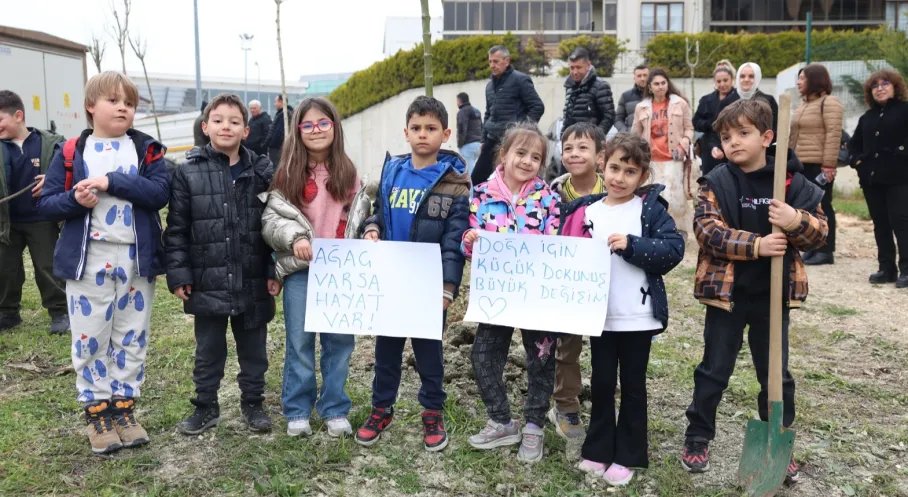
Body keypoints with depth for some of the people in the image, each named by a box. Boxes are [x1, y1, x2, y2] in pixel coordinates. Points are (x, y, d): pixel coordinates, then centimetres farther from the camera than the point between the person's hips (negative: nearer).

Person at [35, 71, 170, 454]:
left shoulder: (147, 149, 2)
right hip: (87, 261, 0)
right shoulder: (71, 152, 2)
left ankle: (124, 408, 24)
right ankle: (97, 413, 20)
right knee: (90, 340, 6)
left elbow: (160, 192, -13)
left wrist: (111, 181, -21)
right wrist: (75, 200, -19)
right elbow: (45, 204, 1)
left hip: (136, 260, 1)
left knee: (132, 339, 10)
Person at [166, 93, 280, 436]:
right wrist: (178, 274, -5)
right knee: (208, 351, 14)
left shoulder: (263, 171, 0)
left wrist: (275, 271, -2)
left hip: (253, 283, 1)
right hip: (208, 283, 0)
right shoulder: (188, 172, -2)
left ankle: (253, 404, 31)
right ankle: (206, 407, 30)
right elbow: (177, 229, 0)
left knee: (253, 350, 14)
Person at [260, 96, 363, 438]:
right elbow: (269, 220, -3)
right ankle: (297, 411, 20)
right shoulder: (287, 175, 0)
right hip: (301, 269, -1)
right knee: (299, 341, 6)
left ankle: (335, 410, 21)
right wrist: (295, 237, -19)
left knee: (339, 340, 7)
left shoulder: (348, 173, 6)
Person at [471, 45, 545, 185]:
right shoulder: (490, 85, 16)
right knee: (475, 179, 5)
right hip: (493, 141, 8)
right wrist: (484, 140, 18)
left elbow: (538, 107, -9)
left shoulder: (520, 80, -7)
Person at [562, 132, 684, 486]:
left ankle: (627, 456, 23)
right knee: (601, 383, 14)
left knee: (633, 385, 10)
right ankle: (597, 450, 27)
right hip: (599, 315, 3)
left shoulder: (651, 208, -5)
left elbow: (674, 250, -14)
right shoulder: (585, 212, 3)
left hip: (638, 317, -3)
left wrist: (631, 246, -23)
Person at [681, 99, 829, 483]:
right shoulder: (716, 183, -6)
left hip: (773, 295, 2)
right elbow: (707, 231, -16)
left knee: (776, 374, 14)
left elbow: (820, 232, -2)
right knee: (713, 371, 10)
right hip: (727, 292, -1)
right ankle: (697, 438, 25)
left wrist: (797, 222, -23)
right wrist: (756, 245, -24)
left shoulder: (792, 182, -2)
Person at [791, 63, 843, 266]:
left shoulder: (829, 102, -8)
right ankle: (813, 248, 17)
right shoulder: (803, 105, 20)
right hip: (802, 164, 9)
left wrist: (829, 164, -20)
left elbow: (833, 134, -15)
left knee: (822, 206, -4)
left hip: (819, 165, -9)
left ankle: (826, 251, 1)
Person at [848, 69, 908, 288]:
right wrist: (857, 160, 9)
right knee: (880, 224, 8)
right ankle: (886, 268, 14)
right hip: (871, 178, 6)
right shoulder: (867, 117, 17)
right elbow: (854, 143, 25)